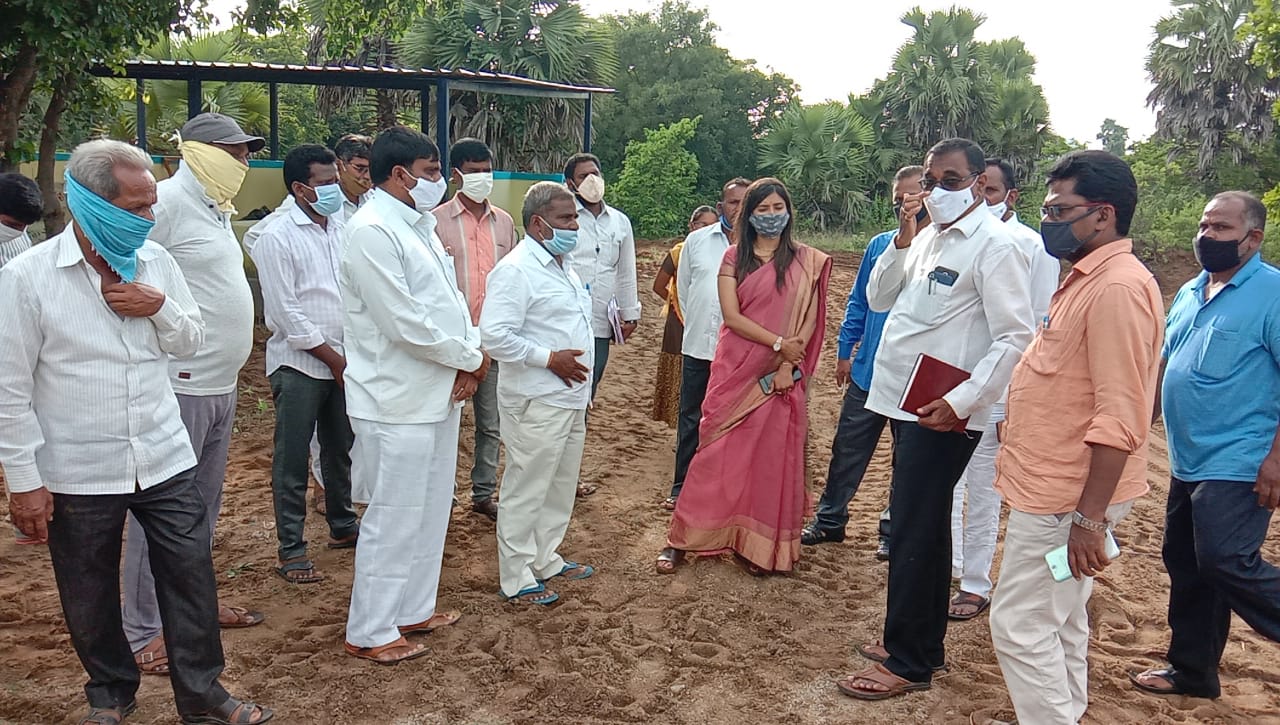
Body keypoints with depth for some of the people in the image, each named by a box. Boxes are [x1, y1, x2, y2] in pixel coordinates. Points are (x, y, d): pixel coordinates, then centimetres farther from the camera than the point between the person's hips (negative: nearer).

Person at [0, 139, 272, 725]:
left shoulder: (155, 261, 1)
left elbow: (191, 341, 11)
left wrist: (161, 308, -11)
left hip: (164, 458, 3)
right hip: (78, 475, -3)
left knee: (191, 573, 6)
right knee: (89, 596, 13)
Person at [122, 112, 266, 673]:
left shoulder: (215, 209, 15)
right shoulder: (167, 202, -14)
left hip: (221, 385, 9)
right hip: (179, 387, -9)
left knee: (203, 502, 18)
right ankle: (144, 631, 11)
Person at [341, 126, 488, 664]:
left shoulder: (419, 225, 13)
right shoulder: (372, 231, -17)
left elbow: (449, 298, 12)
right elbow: (403, 323, -23)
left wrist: (469, 360, -5)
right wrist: (469, 357, -11)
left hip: (438, 394, 10)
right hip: (397, 401, -9)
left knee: (430, 511, 18)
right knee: (393, 518, 0)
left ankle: (413, 609, 33)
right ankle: (368, 632, 15)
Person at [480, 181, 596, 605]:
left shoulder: (563, 267, 15)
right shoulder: (516, 270, -16)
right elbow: (494, 335, -24)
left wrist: (583, 385, 21)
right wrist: (549, 358, -21)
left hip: (571, 399, 10)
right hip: (536, 404, -10)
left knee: (560, 489, 19)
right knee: (526, 491, 0)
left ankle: (547, 560, 34)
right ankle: (515, 578, 12)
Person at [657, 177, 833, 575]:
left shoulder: (806, 261, 5)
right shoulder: (734, 258, 4)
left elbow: (809, 319, 0)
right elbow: (732, 316, -5)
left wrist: (788, 365, -11)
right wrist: (778, 343, -13)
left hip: (781, 376, 1)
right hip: (735, 370, 0)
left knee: (772, 459, 4)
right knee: (717, 455, 1)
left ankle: (757, 546, 15)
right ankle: (679, 540, 9)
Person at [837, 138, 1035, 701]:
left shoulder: (995, 246, -12)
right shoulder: (927, 237, 13)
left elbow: (1014, 339, -17)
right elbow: (878, 299, 13)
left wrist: (960, 401, -23)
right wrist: (901, 242, 0)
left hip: (942, 414, -8)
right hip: (906, 402, 8)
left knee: (914, 534, -3)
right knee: (924, 529, 17)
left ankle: (906, 662, 10)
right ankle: (923, 644, 31)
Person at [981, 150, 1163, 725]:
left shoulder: (1118, 288, -20)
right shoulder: (1087, 279, 12)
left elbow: (1119, 419, -25)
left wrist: (1090, 516, -25)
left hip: (1069, 495, -10)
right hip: (1054, 485, 10)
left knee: (1021, 627, -3)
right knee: (1060, 623, 19)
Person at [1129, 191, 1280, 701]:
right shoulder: (1189, 294, 13)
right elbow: (1163, 362, 21)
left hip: (1237, 465, -8)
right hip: (1187, 462, 8)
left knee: (1225, 564, -15)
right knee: (1185, 565, 14)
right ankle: (1191, 670, 27)